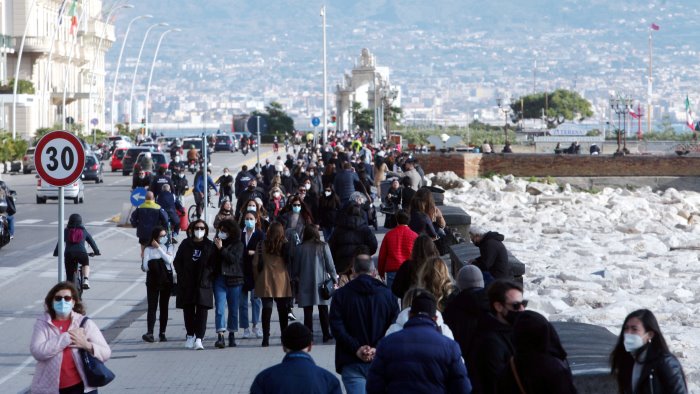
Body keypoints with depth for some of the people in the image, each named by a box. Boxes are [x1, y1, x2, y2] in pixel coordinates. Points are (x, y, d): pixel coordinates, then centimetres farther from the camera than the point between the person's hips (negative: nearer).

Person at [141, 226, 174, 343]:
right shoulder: (148, 249, 0)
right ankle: (149, 332, -17)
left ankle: (162, 332, 10)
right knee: (152, 307, -9)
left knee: (164, 307, 5)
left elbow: (169, 260, -14)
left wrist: (158, 248, -15)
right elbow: (145, 267, -4)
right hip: (153, 281, -2)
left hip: (166, 280, 2)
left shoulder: (168, 247, 4)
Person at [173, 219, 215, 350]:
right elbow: (177, 262, 10)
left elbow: (213, 264, 4)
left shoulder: (209, 246, 4)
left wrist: (207, 275, -10)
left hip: (203, 284, -2)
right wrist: (182, 275, -2)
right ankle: (190, 336, 20)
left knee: (202, 310, -9)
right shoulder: (185, 244, 7)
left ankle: (199, 339, -12)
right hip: (187, 284, 2)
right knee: (188, 310, 7)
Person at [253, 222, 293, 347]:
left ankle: (266, 338, -9)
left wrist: (257, 279, 11)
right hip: (282, 282, 0)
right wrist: (290, 279, 13)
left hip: (265, 281, 0)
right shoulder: (285, 245, -4)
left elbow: (255, 264, 0)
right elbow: (289, 262, 0)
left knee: (267, 308, -2)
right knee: (283, 309, 9)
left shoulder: (262, 245, -1)